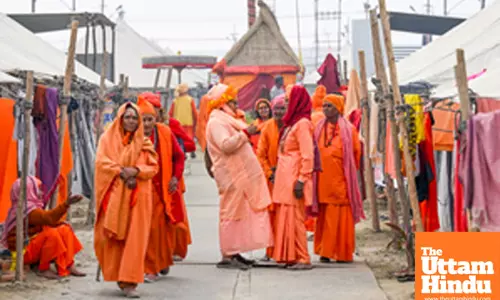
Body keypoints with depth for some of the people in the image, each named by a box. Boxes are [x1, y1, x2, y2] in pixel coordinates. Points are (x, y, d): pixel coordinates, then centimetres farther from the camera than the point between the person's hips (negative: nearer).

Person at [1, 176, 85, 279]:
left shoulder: (30, 207, 12)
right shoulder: (27, 210, -22)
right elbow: (49, 218, -37)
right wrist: (66, 204, -45)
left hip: (32, 246, 10)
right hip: (23, 252, -10)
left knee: (64, 229, 2)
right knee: (52, 234, -31)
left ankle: (69, 265, -1)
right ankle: (43, 269, -17)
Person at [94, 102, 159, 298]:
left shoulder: (144, 143, 11)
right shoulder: (108, 138, 8)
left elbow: (153, 167, 4)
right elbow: (101, 161, -4)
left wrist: (136, 171, -15)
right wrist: (121, 171, -16)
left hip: (138, 196, 0)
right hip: (114, 195, 0)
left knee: (134, 238, -7)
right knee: (112, 236, -1)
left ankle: (129, 281, -6)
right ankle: (118, 275, 17)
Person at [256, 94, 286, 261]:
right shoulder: (267, 127, 2)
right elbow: (261, 154, 4)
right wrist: (270, 173, -4)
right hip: (272, 178, 2)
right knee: (271, 213, 4)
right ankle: (270, 250, 13)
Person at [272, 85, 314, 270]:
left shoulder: (302, 123, -12)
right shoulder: (292, 122, 16)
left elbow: (308, 155, -17)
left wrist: (301, 180, -20)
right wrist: (276, 172, 17)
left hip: (294, 179, -9)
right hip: (285, 178, 9)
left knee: (294, 218, -6)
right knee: (286, 218, 10)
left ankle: (303, 259, 0)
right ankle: (290, 257, 15)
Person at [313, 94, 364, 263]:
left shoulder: (348, 129, 1)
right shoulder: (319, 128, 12)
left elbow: (356, 152, 4)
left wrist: (349, 171, 4)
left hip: (340, 179, -3)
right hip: (323, 179, 3)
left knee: (340, 216, -3)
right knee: (324, 216, 4)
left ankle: (342, 252, 3)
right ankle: (325, 251, 8)